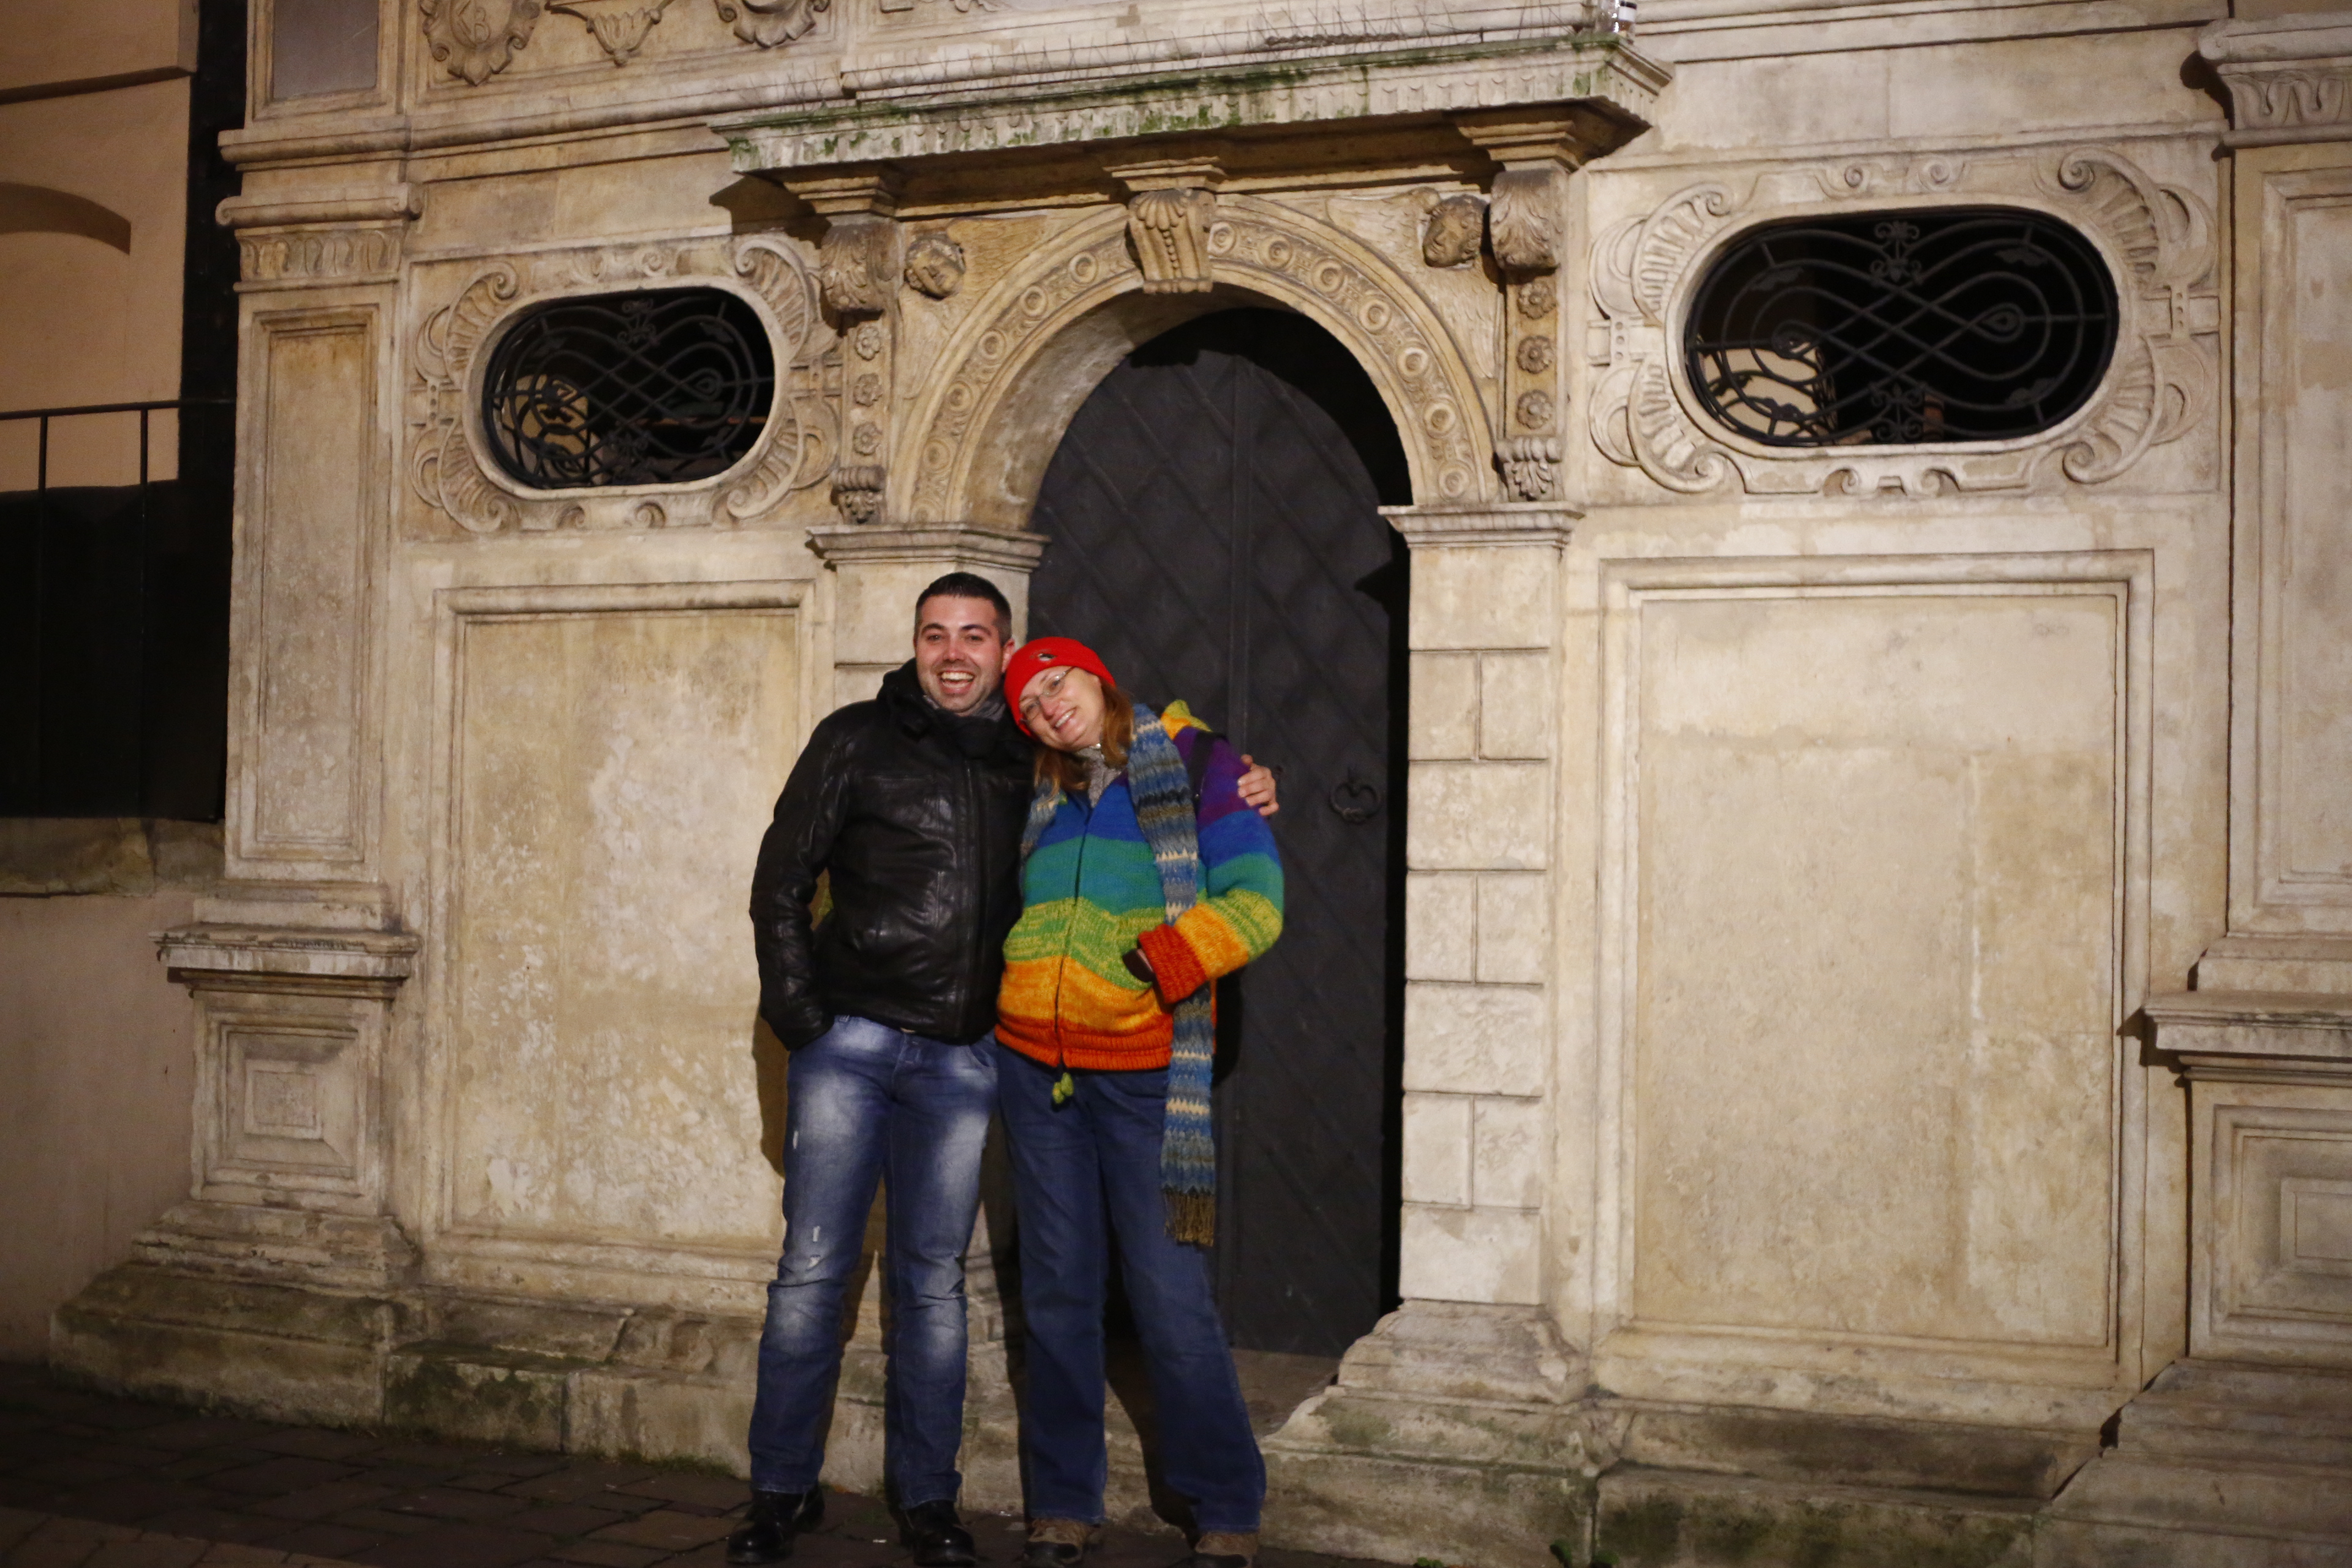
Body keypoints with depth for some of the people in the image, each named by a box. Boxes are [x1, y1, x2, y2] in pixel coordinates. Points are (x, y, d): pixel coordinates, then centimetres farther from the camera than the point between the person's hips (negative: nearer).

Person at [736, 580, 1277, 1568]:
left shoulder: (1029, 764, 10)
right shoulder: (857, 742, 2)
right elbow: (781, 881, 4)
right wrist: (798, 1015, -4)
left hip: (963, 1060, 2)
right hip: (853, 1043, -2)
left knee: (933, 1280, 8)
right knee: (813, 1268, -1)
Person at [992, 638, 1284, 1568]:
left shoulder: (1192, 765, 0)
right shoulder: (1042, 799, 15)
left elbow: (1253, 903, -9)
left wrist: (1146, 964, -17)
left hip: (1143, 1068, -4)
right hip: (1035, 1068, 5)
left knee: (1171, 1299, -5)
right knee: (1057, 1294, 8)